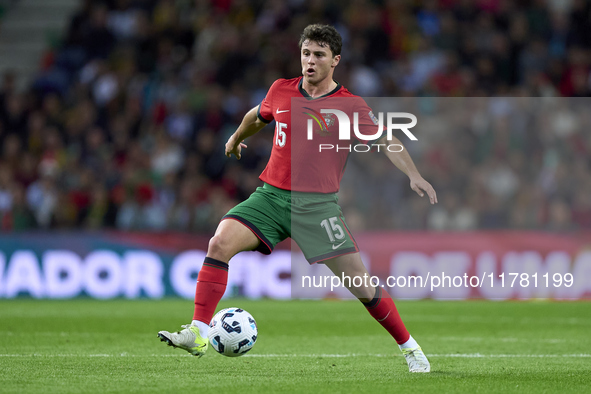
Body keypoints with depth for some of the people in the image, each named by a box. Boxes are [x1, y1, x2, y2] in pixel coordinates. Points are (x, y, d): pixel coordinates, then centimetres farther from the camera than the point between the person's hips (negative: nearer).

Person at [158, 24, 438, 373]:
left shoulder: (351, 106, -3)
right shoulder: (281, 91, 7)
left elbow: (386, 140, -12)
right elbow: (258, 116, 28)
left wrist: (414, 175, -28)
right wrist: (236, 138, 46)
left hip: (318, 204, -3)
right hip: (271, 196, 3)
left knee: (360, 282, -7)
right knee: (221, 242, -21)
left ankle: (410, 348, 12)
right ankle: (198, 334, -18)